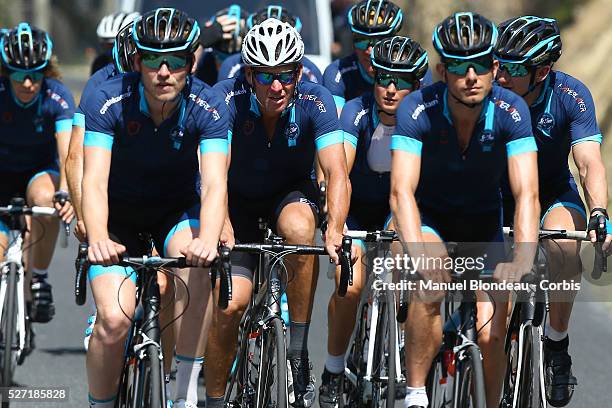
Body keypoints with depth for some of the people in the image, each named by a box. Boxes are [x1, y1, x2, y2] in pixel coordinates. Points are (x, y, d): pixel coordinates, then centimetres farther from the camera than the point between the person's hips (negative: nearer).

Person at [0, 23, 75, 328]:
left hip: (41, 171, -1)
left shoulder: (58, 97, -24)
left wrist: (65, 192, -53)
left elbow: (67, 151, -35)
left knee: (44, 197, -37)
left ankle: (39, 281, -20)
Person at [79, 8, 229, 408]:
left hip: (177, 210, 0)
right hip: (119, 214, 0)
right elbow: (94, 181, -34)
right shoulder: (107, 102, -25)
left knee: (195, 263, -33)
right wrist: (98, 239, -53)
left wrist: (207, 239, -55)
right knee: (114, 319, -21)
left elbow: (215, 184, -35)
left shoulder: (208, 108, -23)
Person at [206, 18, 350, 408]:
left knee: (300, 230, -35)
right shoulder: (228, 98, -26)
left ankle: (299, 350, -23)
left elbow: (337, 173, -33)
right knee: (230, 302, -16)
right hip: (240, 197, 0)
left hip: (291, 192, 0)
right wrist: (219, 231, -52)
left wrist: (335, 231, -50)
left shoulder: (315, 101, -25)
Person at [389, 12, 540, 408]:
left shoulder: (511, 111, -26)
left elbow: (527, 194, -34)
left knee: (492, 334, -11)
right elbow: (402, 192, -38)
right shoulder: (418, 109, -29)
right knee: (432, 287, -31)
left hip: (483, 220, 1)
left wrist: (522, 261, -51)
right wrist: (420, 255, -55)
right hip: (429, 215, -1)